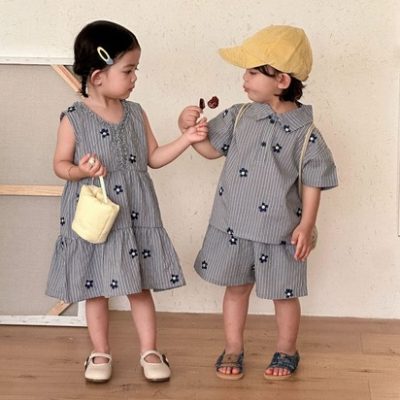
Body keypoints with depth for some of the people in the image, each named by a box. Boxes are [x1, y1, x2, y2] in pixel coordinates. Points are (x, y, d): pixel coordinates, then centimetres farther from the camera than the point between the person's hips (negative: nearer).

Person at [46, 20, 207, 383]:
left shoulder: (136, 114, 2)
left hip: (136, 216, 3)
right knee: (96, 290, 9)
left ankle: (149, 351, 20)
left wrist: (186, 139, -2)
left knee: (140, 287, 9)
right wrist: (80, 171, -24)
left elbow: (154, 158, 7)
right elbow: (60, 164, -4)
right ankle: (101, 353, 23)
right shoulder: (73, 120, -10)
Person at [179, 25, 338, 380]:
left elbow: (312, 184, -8)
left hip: (278, 232, -3)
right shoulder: (239, 117, -2)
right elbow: (212, 148, 8)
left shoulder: (306, 135, -13)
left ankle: (287, 350, 33)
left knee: (284, 294, 13)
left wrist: (306, 226, -12)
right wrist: (189, 128, -8)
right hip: (234, 227, 3)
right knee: (236, 287, 16)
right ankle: (233, 348, 31)